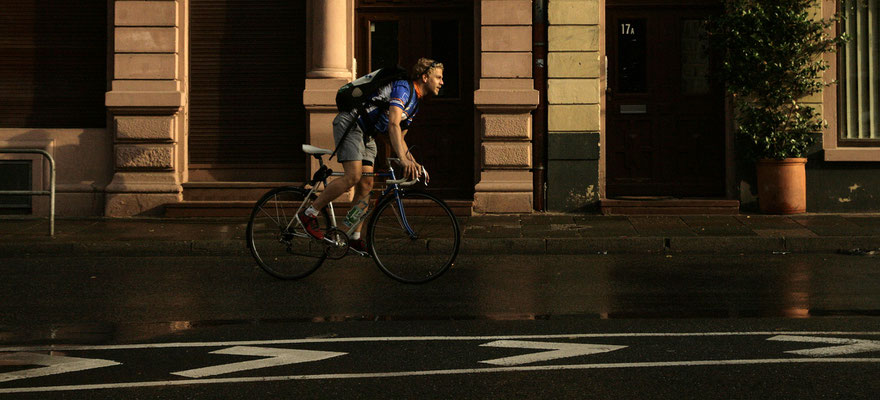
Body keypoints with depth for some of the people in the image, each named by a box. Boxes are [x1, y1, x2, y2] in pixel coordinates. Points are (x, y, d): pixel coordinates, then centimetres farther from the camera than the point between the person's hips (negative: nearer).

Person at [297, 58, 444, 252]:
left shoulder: (414, 104, 13)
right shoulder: (403, 88, -18)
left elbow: (398, 138, 18)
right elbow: (393, 125, -32)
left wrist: (414, 163, 2)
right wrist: (403, 160, -42)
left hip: (366, 133, 10)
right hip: (349, 123, -10)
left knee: (366, 184, 1)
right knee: (353, 176, -21)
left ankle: (354, 238, 4)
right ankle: (308, 214, -11)